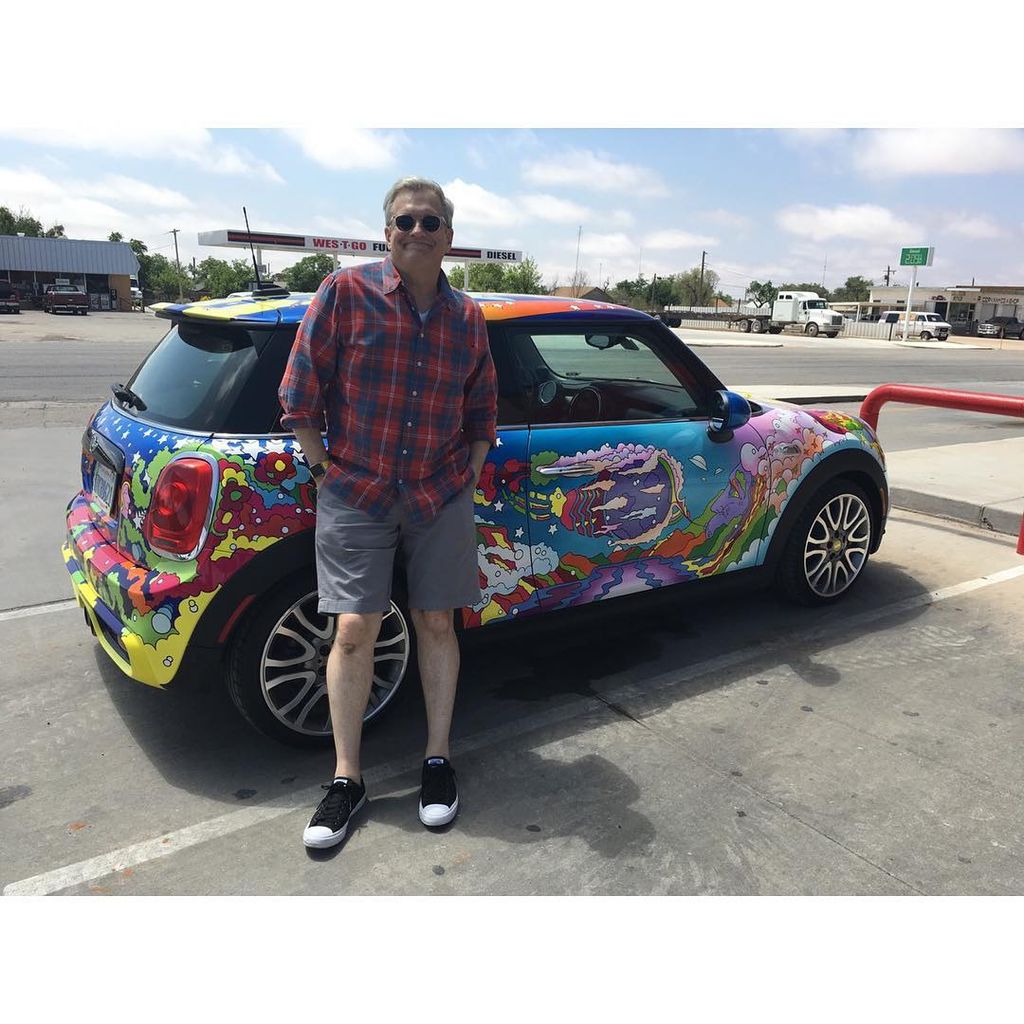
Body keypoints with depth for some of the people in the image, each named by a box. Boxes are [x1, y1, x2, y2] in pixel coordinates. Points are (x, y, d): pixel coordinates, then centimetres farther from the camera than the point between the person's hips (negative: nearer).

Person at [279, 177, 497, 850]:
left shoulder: (468, 319, 6)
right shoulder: (346, 293, -4)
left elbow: (482, 410, 16)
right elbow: (300, 392, -3)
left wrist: (468, 480, 9)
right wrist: (325, 468, -3)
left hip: (441, 497, 3)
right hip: (355, 494, -2)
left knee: (437, 623, 8)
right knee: (355, 630, -3)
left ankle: (439, 760, 25)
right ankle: (347, 780, 14)